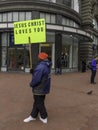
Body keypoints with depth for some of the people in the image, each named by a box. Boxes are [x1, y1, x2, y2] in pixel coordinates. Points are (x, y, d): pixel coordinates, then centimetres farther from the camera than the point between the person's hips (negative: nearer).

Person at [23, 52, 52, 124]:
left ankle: (44, 118, 24)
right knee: (37, 102, 20)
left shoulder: (40, 67, -27)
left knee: (39, 104, 8)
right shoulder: (47, 66, 5)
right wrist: (33, 71, 3)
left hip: (39, 89, -9)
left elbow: (36, 79, -29)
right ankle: (33, 116, 34)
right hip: (44, 88, 10)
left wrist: (31, 84, -8)